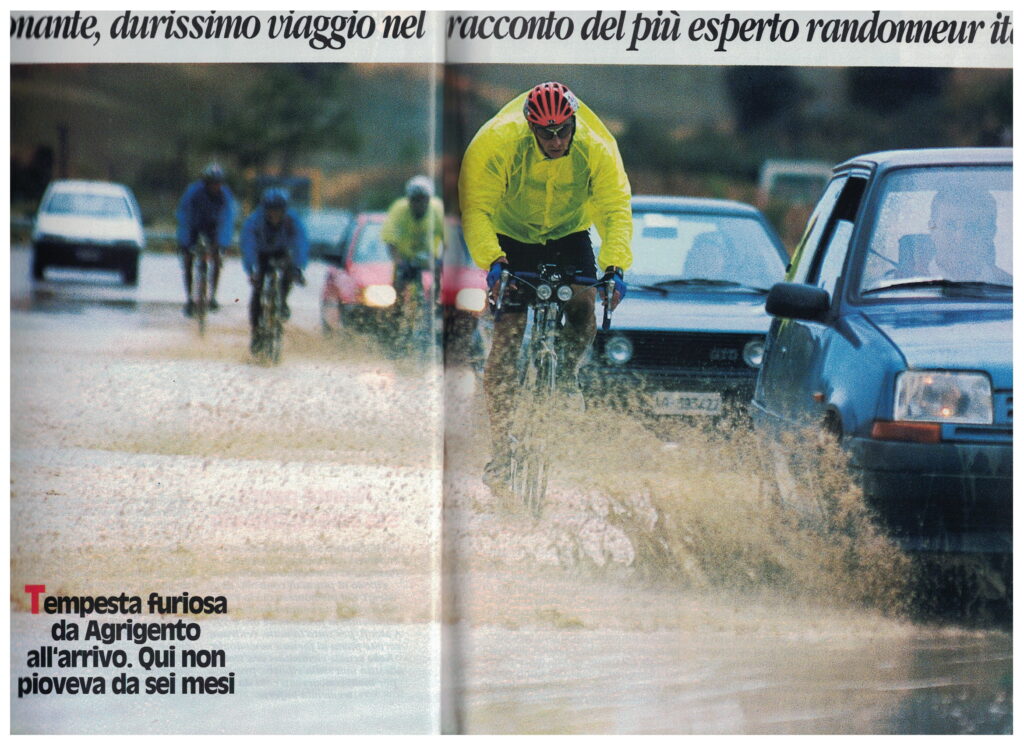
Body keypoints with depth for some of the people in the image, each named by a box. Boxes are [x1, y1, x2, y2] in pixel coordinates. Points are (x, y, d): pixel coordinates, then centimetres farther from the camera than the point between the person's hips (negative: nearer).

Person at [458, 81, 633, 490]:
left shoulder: (597, 149, -23)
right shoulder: (497, 143, -29)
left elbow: (616, 210, -24)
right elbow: (476, 209, -30)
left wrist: (615, 267, -39)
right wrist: (492, 261, -45)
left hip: (569, 234, 2)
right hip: (512, 237, -2)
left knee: (584, 305, -23)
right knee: (507, 336, -13)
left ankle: (566, 373, 9)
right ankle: (500, 449, -11)